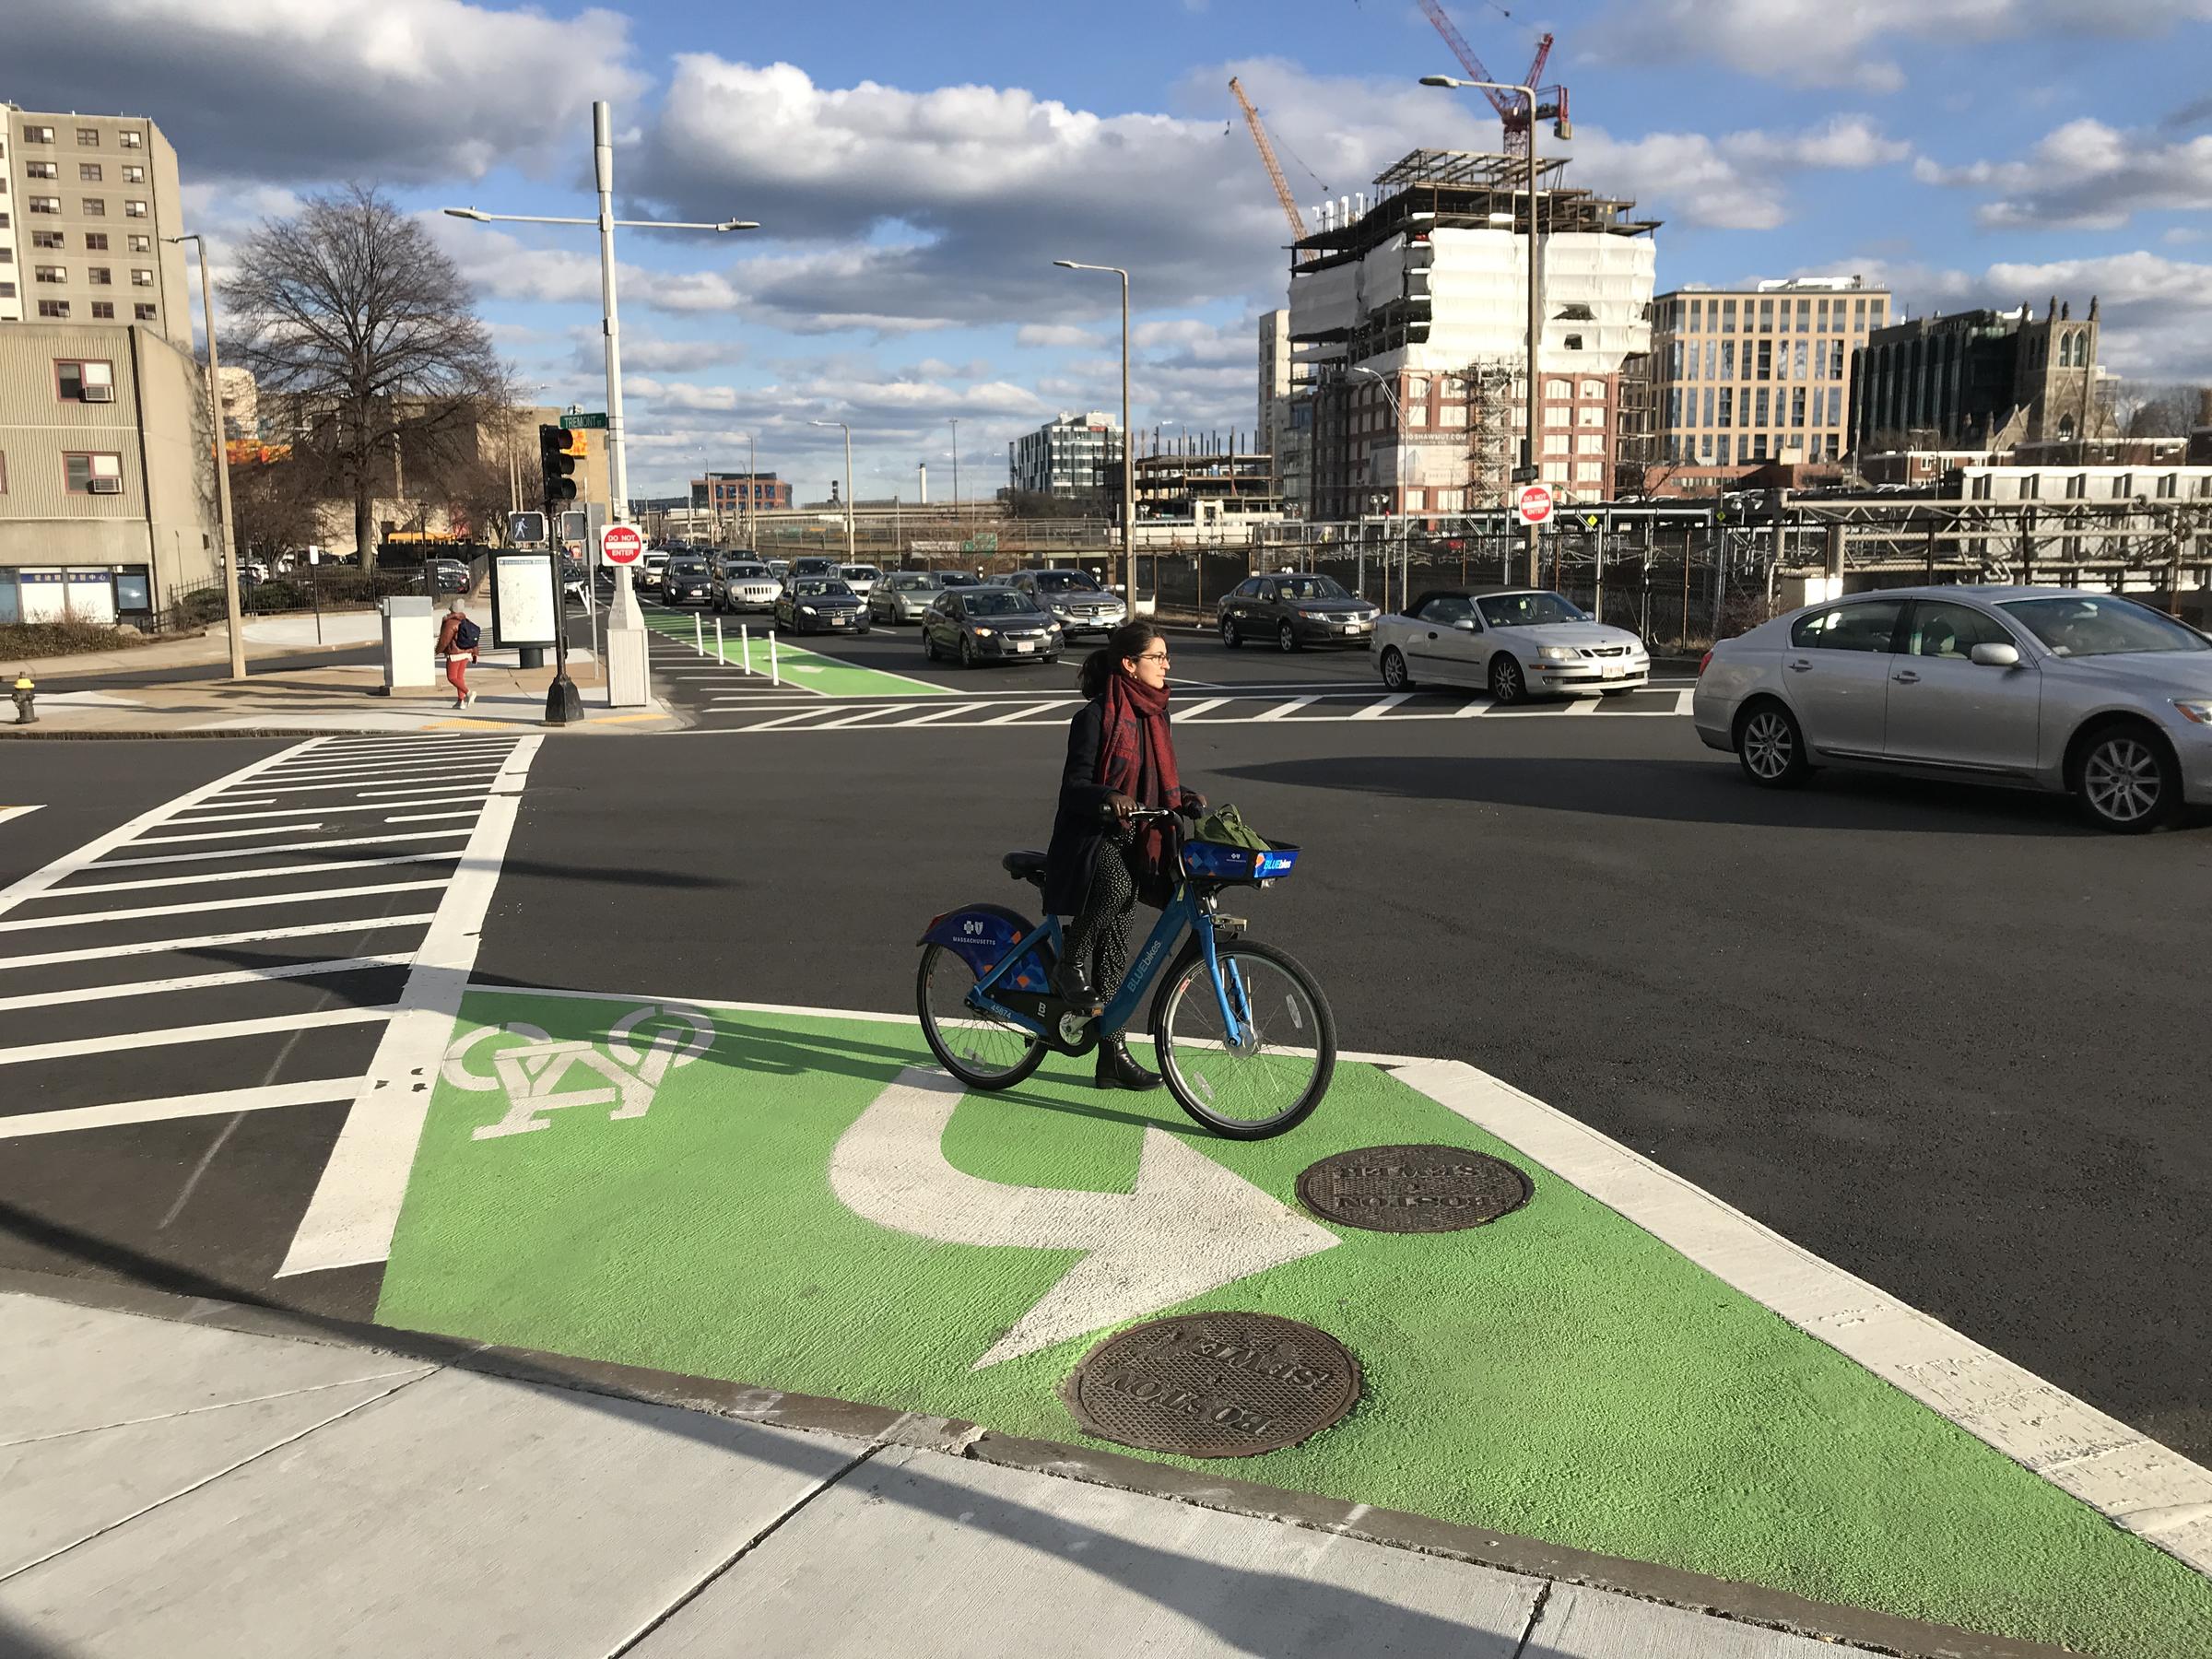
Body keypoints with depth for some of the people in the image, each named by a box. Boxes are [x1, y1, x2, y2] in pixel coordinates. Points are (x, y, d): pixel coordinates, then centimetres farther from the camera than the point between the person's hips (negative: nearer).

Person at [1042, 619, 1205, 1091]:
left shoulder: (1152, 715, 12)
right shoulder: (1096, 716, -11)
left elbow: (1159, 783, 21)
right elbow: (1074, 787, -15)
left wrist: (1186, 798, 1)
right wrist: (1110, 798, -35)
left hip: (1134, 843, 7)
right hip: (1092, 839, -7)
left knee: (1114, 950, 8)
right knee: (1114, 885, -39)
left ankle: (1114, 1056, 13)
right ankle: (1070, 967, -16)